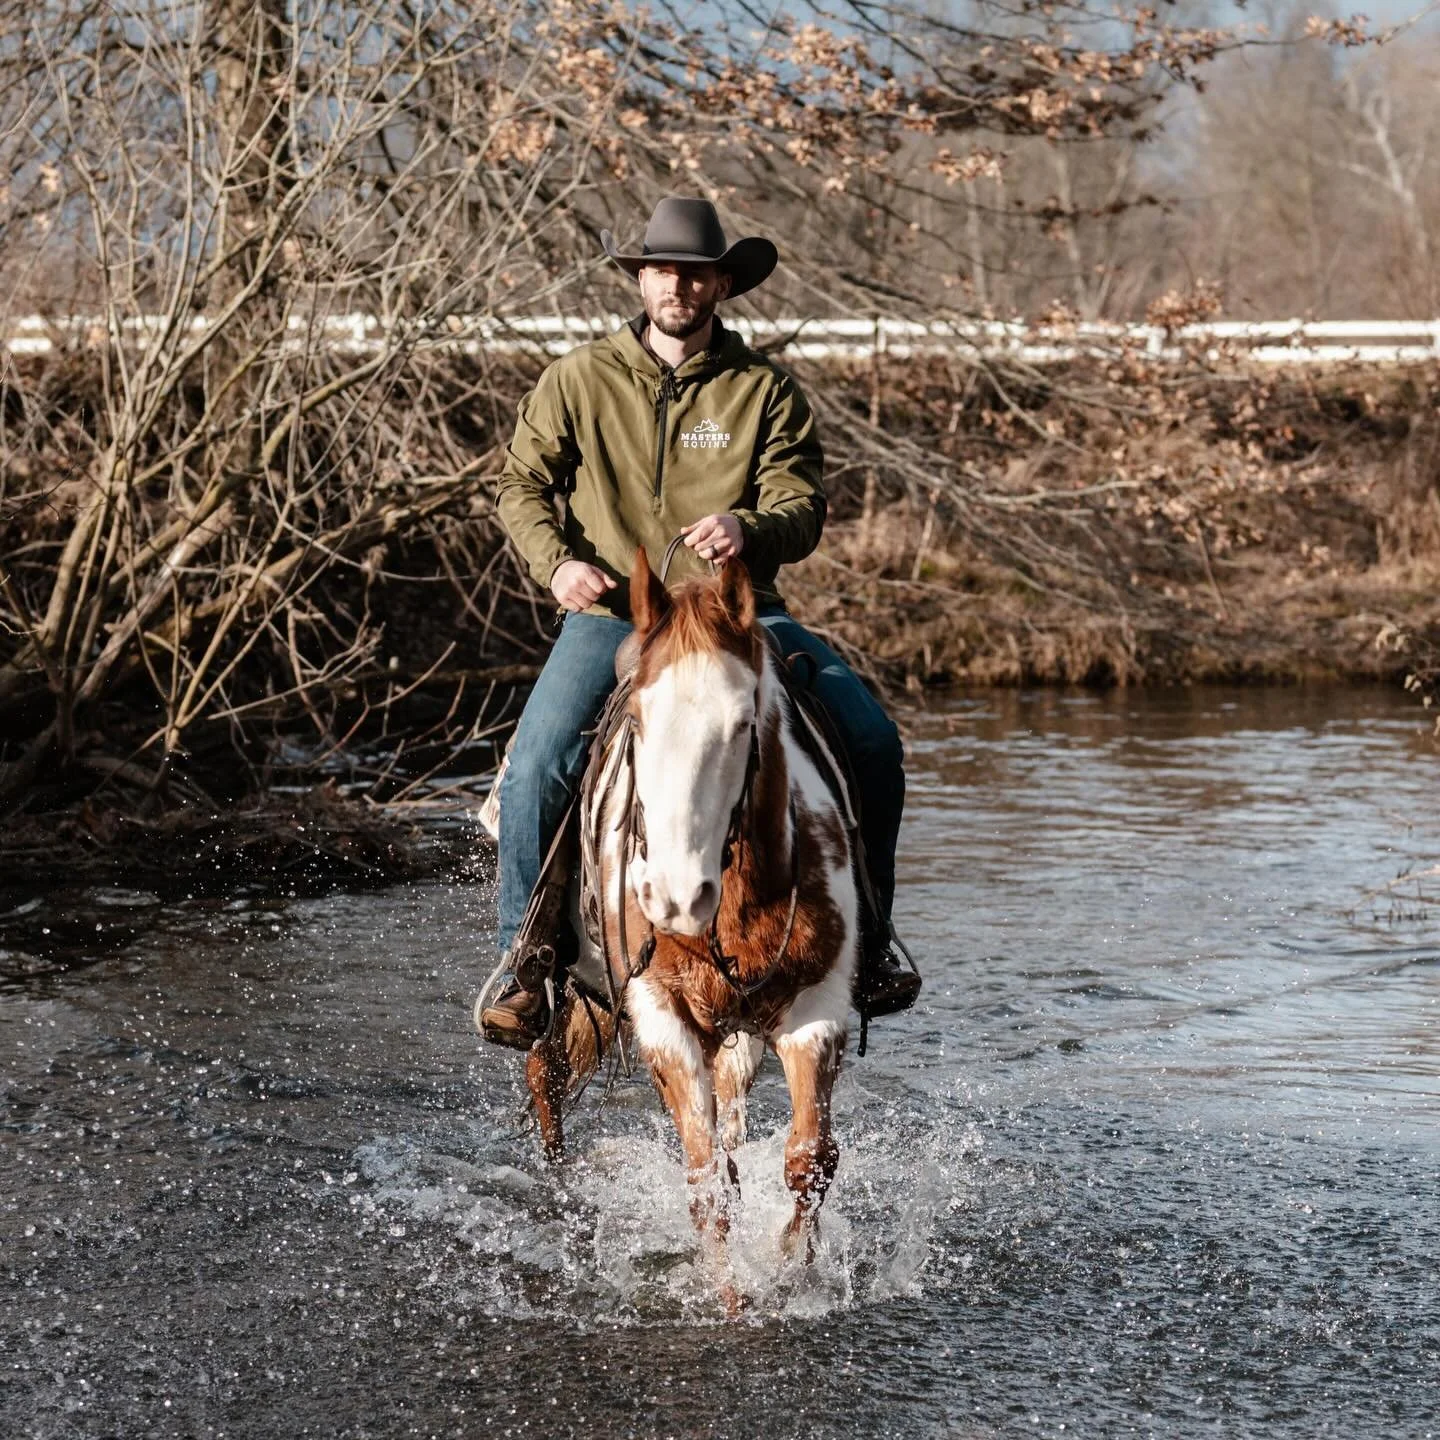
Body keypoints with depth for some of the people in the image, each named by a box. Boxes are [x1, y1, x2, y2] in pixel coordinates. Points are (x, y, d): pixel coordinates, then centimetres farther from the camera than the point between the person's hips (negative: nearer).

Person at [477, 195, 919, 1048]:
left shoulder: (766, 391, 7)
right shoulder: (580, 381, 8)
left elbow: (803, 507, 0)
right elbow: (523, 485, 11)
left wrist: (748, 528, -24)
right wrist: (557, 563, -10)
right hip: (611, 610, -1)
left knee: (870, 738, -18)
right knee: (538, 767, -24)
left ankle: (866, 941, 0)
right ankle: (521, 960, -6)